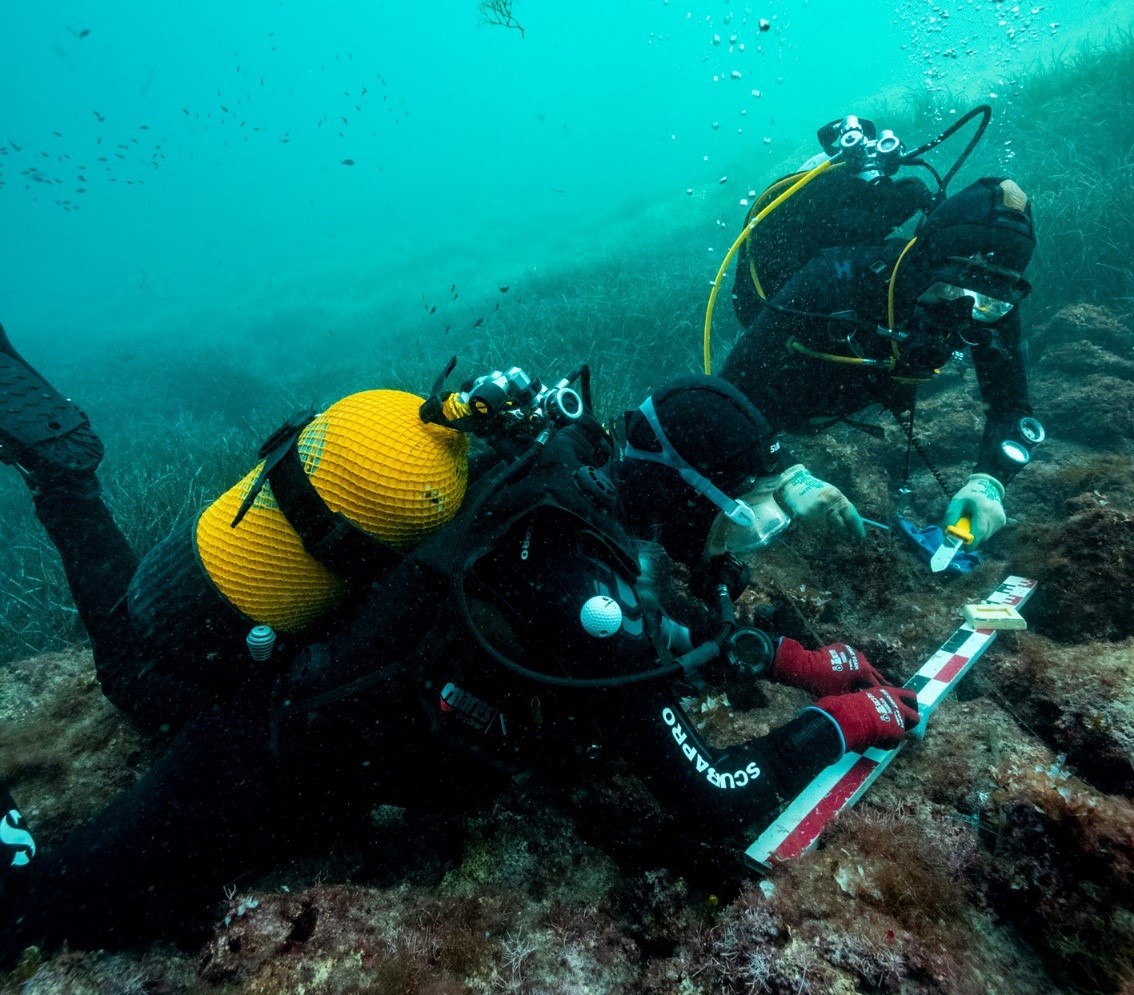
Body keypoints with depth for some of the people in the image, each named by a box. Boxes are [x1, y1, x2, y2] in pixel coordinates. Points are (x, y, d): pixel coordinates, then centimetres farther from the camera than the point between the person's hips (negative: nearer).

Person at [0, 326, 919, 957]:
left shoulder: (581, 458, -9)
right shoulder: (585, 598, -35)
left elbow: (666, 633, 8)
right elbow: (716, 803, -27)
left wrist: (792, 657, 1)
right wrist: (845, 723, -13)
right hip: (269, 771, -7)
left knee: (145, 672, 34)